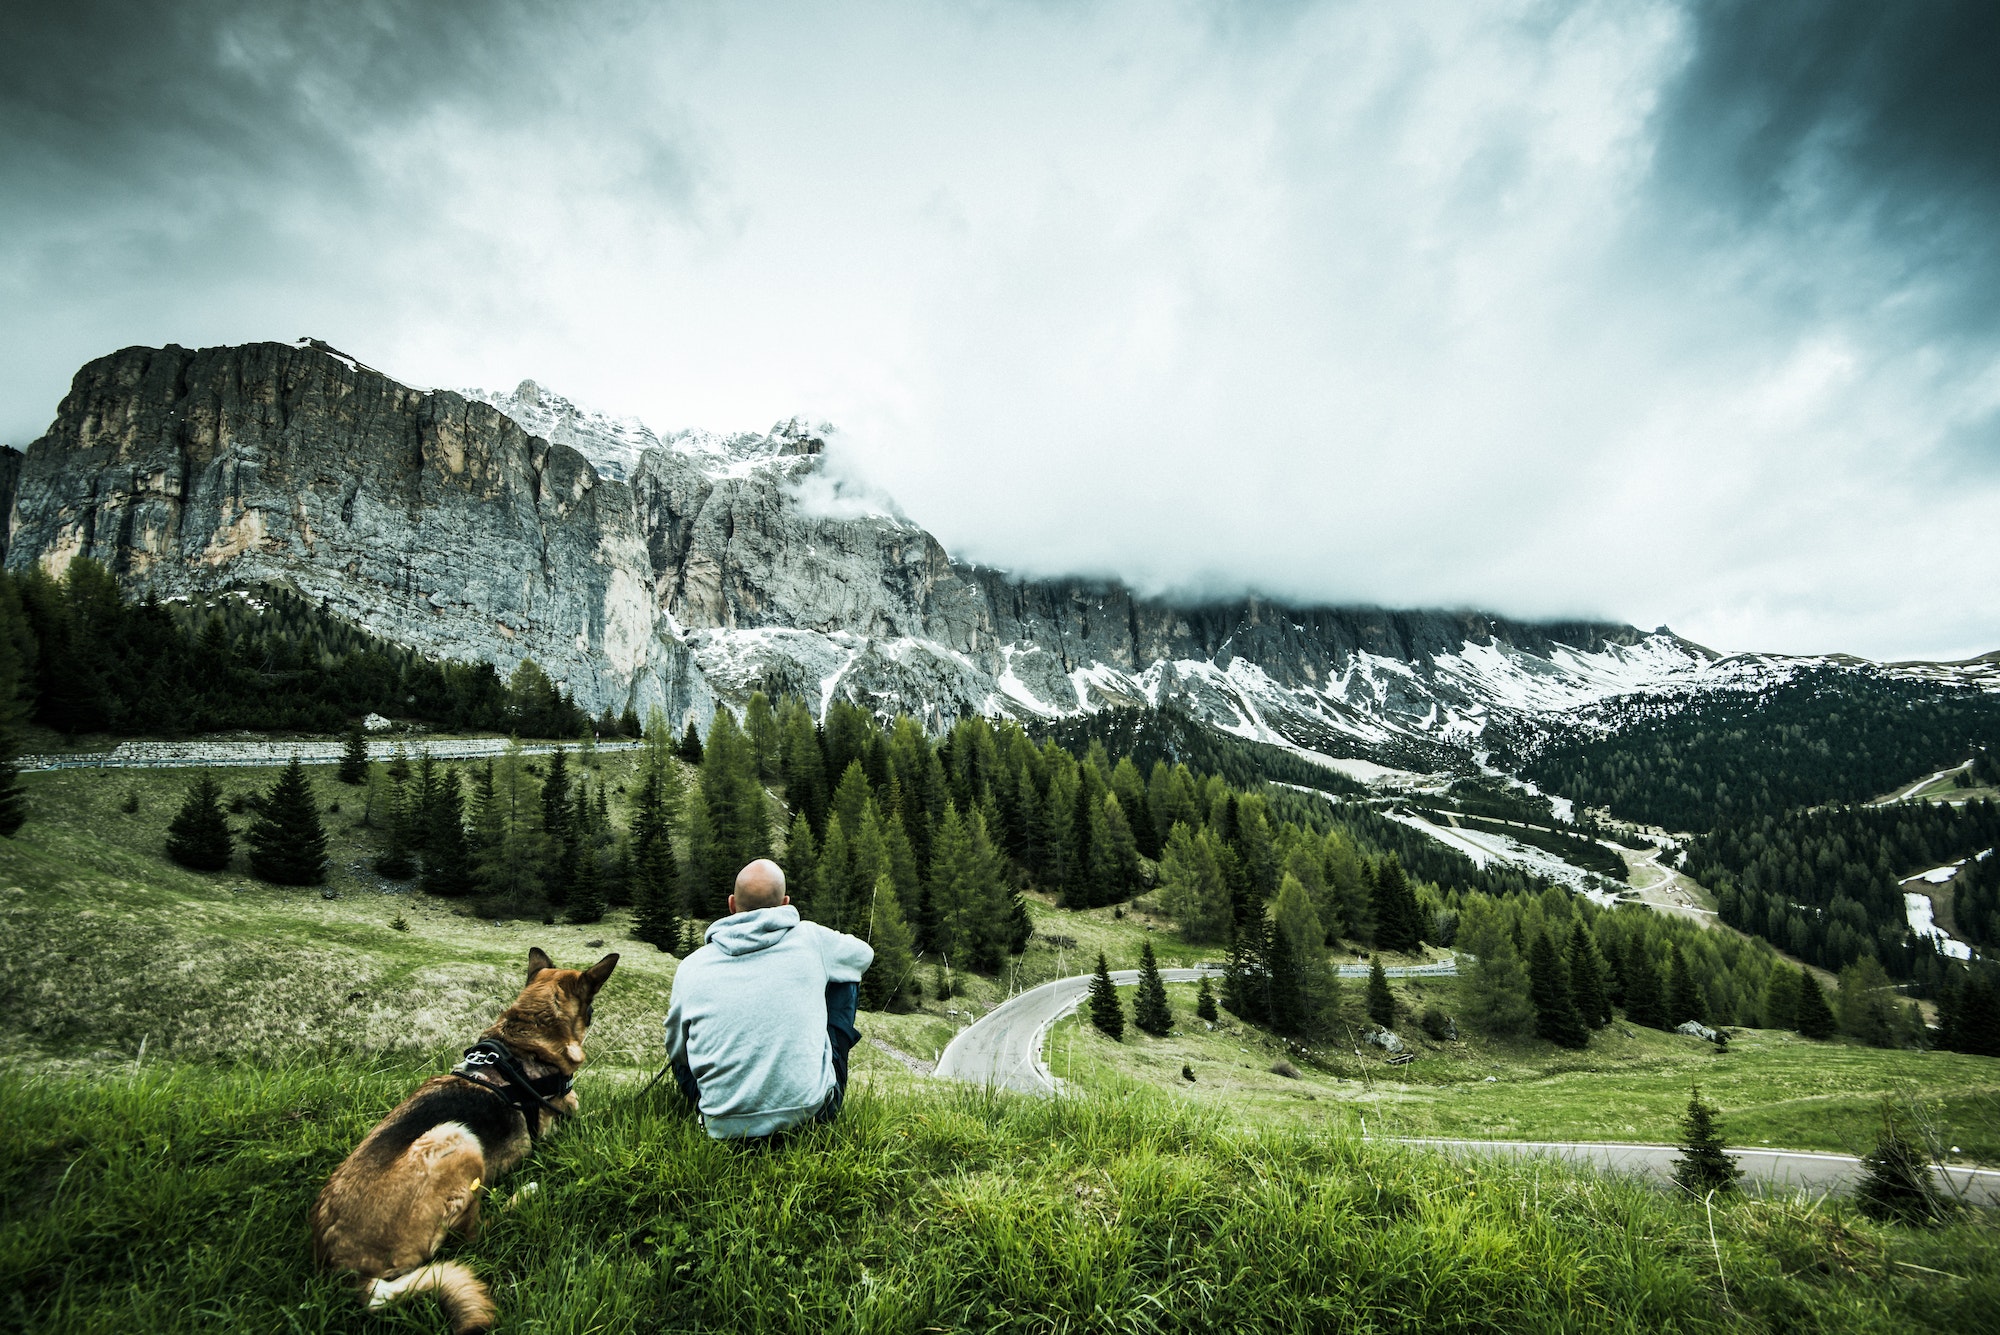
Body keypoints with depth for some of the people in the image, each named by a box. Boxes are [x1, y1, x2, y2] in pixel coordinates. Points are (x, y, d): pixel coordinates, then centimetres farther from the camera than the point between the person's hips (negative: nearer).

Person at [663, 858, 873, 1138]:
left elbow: (676, 1053, 12)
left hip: (724, 1127, 2)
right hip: (811, 1112, -2)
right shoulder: (810, 939, -5)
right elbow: (864, 953, 18)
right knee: (844, 979, 19)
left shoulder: (691, 968, -2)